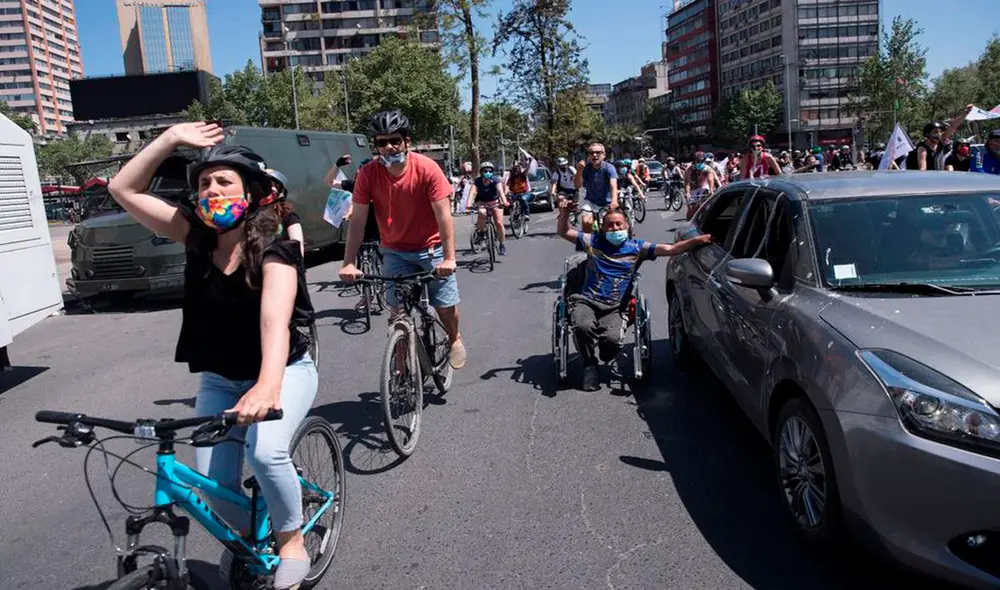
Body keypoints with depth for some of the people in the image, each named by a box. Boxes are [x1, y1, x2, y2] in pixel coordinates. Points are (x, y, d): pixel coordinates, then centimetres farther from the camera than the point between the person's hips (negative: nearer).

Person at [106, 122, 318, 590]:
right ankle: (244, 538, 28)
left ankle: (292, 541, -3)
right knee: (214, 484, -7)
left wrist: (268, 385, -56)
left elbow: (275, 319, -39)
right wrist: (172, 138, -14)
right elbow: (123, 189, -5)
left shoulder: (273, 250, -22)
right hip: (219, 379, 5)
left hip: (284, 370, -4)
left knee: (265, 451, -31)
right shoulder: (197, 236, -7)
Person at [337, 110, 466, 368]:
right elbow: (357, 221, -12)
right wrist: (349, 263, -19)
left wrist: (449, 257, -26)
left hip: (431, 249, -1)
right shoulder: (368, 174, -13)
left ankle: (454, 339, 34)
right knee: (399, 308, -6)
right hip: (396, 251, 2)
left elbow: (443, 215, -19)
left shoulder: (427, 168, -18)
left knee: (445, 306, 2)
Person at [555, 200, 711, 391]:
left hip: (613, 308, 0)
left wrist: (698, 240, -8)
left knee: (612, 338, -30)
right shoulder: (593, 242, 11)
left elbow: (670, 249, 4)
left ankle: (607, 360, 10)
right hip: (586, 301, 0)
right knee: (583, 326, -33)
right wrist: (564, 213, -4)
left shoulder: (636, 248, 10)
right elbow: (563, 232, 16)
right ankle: (590, 366, -3)